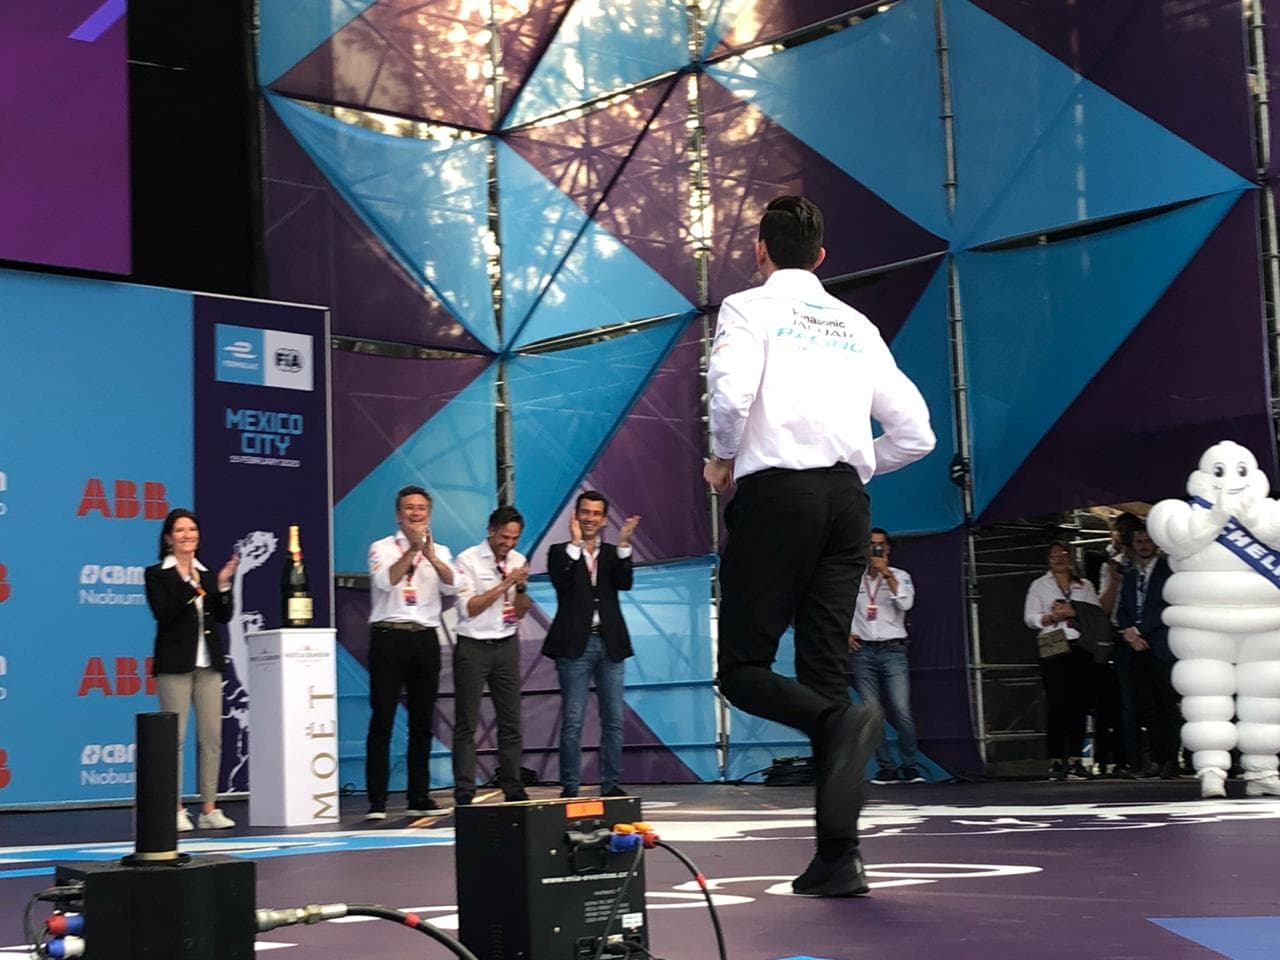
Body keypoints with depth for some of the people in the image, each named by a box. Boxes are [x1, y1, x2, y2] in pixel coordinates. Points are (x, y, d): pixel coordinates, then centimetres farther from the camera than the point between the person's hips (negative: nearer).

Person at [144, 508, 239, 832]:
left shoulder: (208, 574, 14)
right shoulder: (157, 574, 1)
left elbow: (224, 616, 8)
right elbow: (163, 613, -13)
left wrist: (223, 585, -6)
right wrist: (192, 586, -18)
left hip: (208, 663, 5)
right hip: (175, 663, -5)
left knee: (212, 736, 3)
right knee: (175, 737, -5)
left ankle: (209, 808, 8)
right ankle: (175, 810, 0)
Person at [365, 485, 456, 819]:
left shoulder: (439, 552, 13)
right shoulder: (382, 548, 5)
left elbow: (451, 586, -6)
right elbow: (385, 581, -13)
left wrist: (429, 554, -21)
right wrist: (411, 551, -21)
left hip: (425, 638, 4)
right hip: (389, 637, -3)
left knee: (422, 721, 8)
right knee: (382, 720, -5)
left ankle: (419, 798, 14)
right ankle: (377, 802, -6)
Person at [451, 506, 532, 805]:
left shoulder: (518, 561, 7)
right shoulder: (469, 560, -8)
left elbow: (520, 613, 10)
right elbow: (469, 609, -15)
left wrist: (521, 587, -9)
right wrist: (505, 584, -18)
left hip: (507, 645, 5)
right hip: (474, 646, -5)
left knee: (511, 721, 7)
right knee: (466, 724, -3)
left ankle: (513, 789, 14)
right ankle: (464, 794, -1)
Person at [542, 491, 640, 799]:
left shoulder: (613, 553, 13)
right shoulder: (561, 552, 6)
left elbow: (624, 583, -4)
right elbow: (561, 582, -12)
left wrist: (623, 544, -14)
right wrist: (575, 542, -15)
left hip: (610, 644, 3)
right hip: (575, 644, -3)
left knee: (613, 720, 5)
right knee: (572, 721, -3)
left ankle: (611, 785, 11)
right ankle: (570, 787, 0)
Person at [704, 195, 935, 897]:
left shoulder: (749, 307, 3)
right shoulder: (858, 327, 17)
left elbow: (731, 393, -16)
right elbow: (915, 434, 14)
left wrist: (723, 459, 3)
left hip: (774, 495, -5)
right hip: (847, 498, 5)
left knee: (744, 668, 3)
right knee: (825, 672, 5)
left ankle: (841, 721, -27)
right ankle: (838, 859, -2)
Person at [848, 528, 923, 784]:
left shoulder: (900, 576, 6)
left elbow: (906, 603, -12)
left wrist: (886, 573, -14)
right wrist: (847, 633, 6)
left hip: (893, 651, -2)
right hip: (863, 651, 2)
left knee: (902, 711, -12)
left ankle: (909, 767, -5)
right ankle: (886, 769, 2)